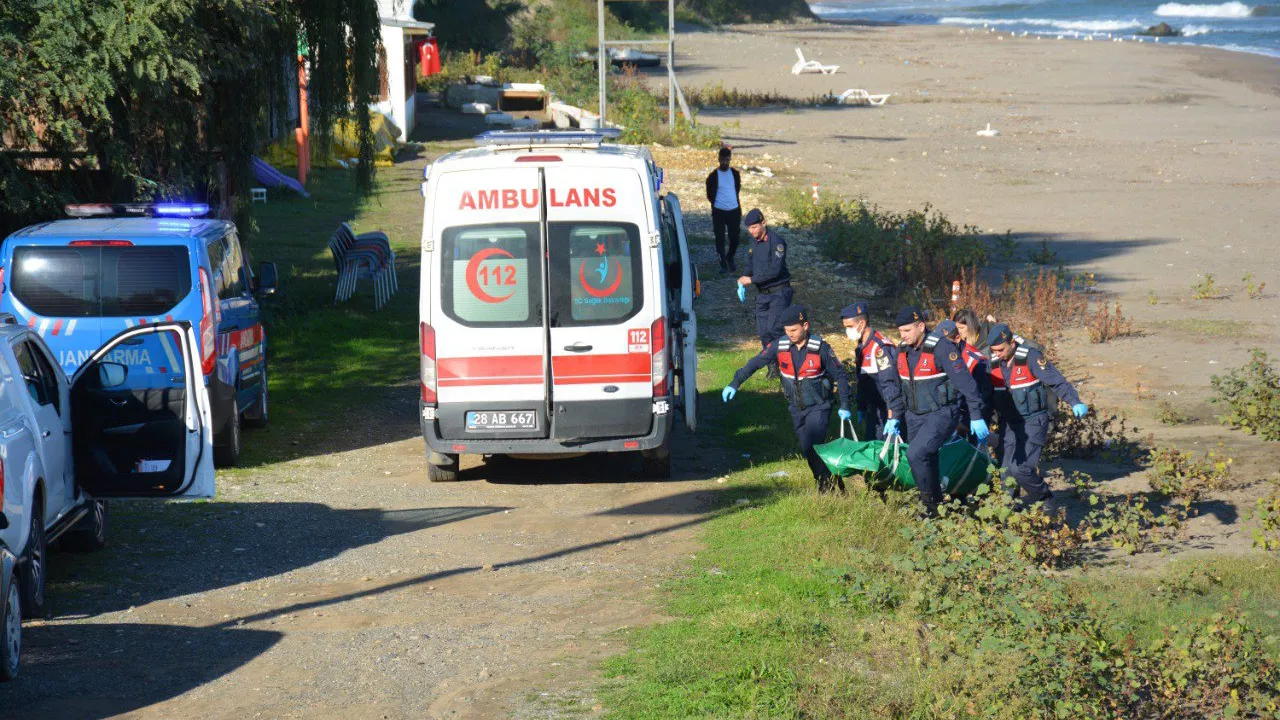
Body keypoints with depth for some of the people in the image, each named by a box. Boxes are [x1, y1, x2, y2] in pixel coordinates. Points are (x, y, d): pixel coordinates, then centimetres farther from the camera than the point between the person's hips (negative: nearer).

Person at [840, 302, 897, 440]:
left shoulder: (880, 348, -19)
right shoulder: (860, 348, 11)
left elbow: (890, 385, -24)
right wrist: (860, 411, 21)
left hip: (886, 412, -9)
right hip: (872, 412, 9)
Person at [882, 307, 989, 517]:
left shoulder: (941, 348, -18)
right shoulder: (903, 351, 5)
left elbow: (965, 381, -18)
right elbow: (897, 386, 18)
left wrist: (977, 416, -19)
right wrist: (895, 416, 16)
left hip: (941, 414, -7)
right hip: (915, 416, 7)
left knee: (916, 454, -20)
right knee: (927, 461, 10)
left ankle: (931, 505, -8)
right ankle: (936, 503, 23)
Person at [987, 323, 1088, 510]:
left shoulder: (1031, 357, -14)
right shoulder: (993, 363, 4)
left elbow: (1057, 381, -19)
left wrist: (1075, 402, -31)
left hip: (1033, 422, -6)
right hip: (1008, 424, 6)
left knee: (1021, 468, -17)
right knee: (1006, 470, 2)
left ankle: (1045, 499, 6)